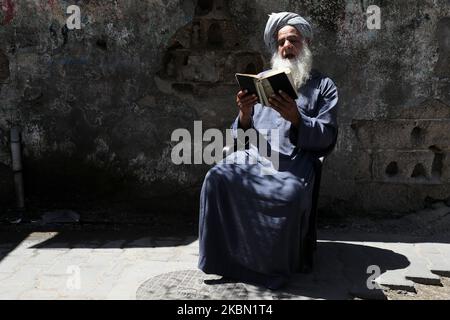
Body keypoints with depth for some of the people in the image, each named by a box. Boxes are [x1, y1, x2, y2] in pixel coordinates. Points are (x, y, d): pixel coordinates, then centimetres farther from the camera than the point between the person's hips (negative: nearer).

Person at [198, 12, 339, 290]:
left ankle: (276, 266, -11)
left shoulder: (324, 86, 13)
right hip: (253, 155, 3)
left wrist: (295, 118, -18)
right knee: (218, 178, -27)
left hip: (294, 161, -2)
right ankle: (226, 258, -15)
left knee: (290, 194, -35)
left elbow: (327, 137, 0)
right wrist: (244, 116, -9)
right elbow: (242, 135, 16)